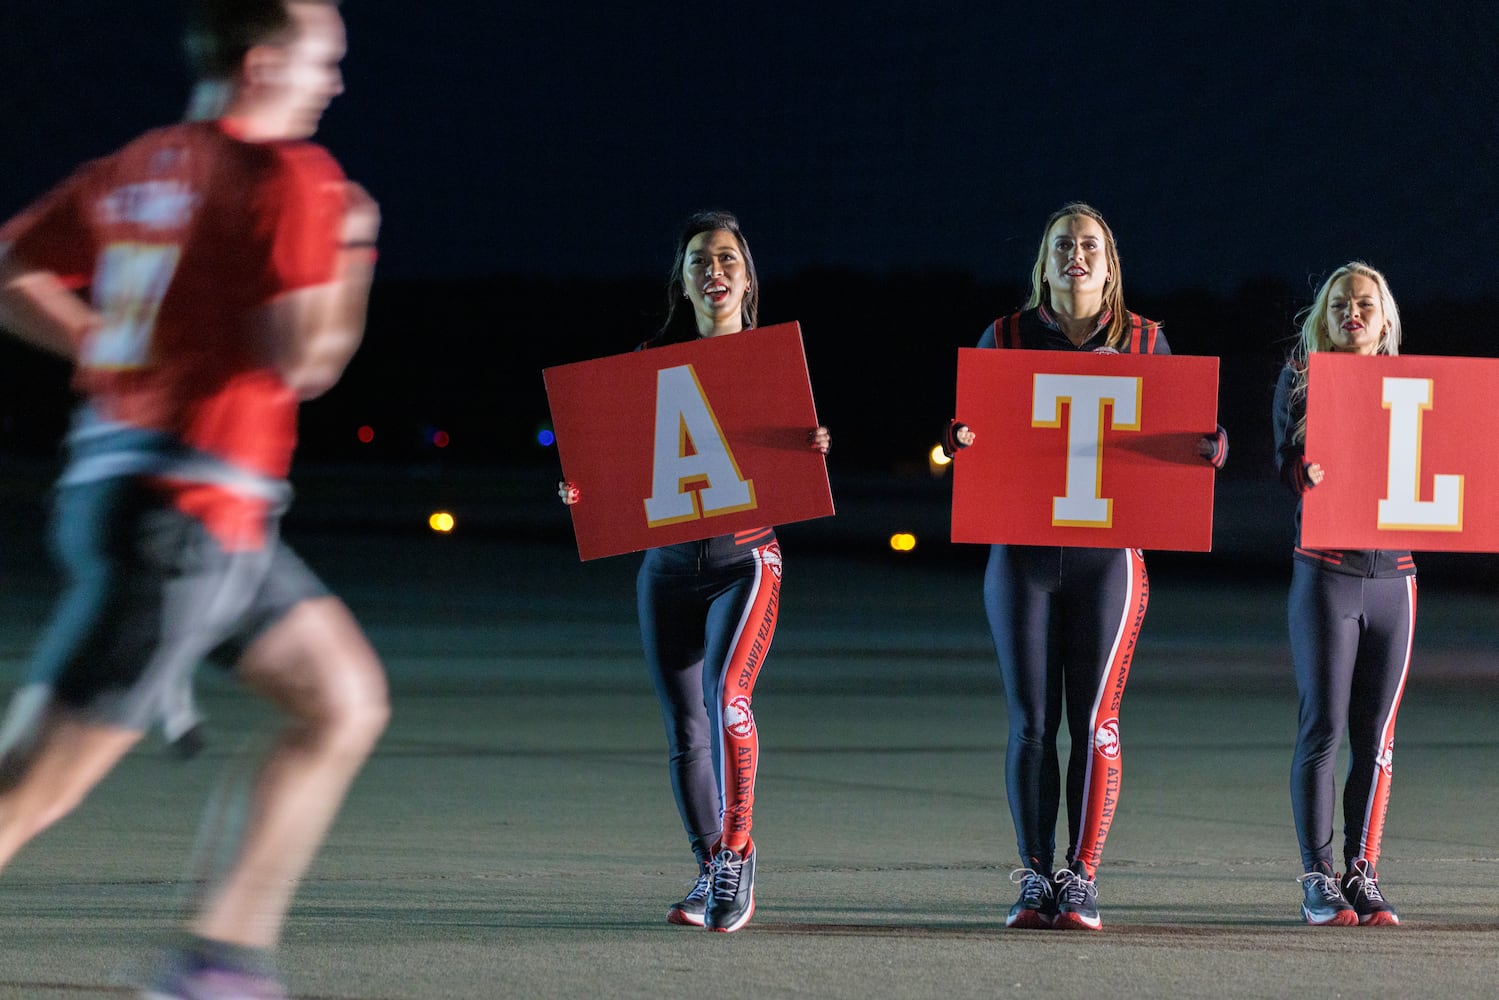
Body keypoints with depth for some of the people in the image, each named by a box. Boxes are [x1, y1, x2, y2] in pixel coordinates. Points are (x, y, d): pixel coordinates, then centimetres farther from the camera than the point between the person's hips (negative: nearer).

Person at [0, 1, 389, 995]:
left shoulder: (134, 168, 11)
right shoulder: (292, 176, -11)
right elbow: (302, 361, -17)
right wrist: (351, 251, -2)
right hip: (182, 514, -9)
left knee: (348, 702, 15)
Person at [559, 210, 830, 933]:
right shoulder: (653, 359, 7)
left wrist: (813, 452, -19)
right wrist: (588, 489, -10)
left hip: (745, 557, -3)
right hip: (668, 561, 3)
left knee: (726, 696, -24)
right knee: (684, 729, 5)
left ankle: (737, 851, -12)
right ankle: (712, 872, 19)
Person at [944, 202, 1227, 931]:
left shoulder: (1143, 342, 8)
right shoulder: (1005, 338, 8)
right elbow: (972, 427, 9)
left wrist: (1210, 446, -11)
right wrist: (959, 437, -14)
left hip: (1109, 550, -1)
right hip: (1022, 549, 1)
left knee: (1093, 720, -3)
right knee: (1030, 721, 0)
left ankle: (1082, 880, 2)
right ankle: (1034, 879, 5)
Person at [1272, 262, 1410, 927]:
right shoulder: (1301, 379, 5)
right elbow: (1287, 465, -6)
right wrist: (1307, 473, -28)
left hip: (1392, 573, 3)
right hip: (1325, 572, -3)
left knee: (1376, 735, 4)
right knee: (1323, 728, -6)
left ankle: (1363, 875, 9)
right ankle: (1318, 880, -2)